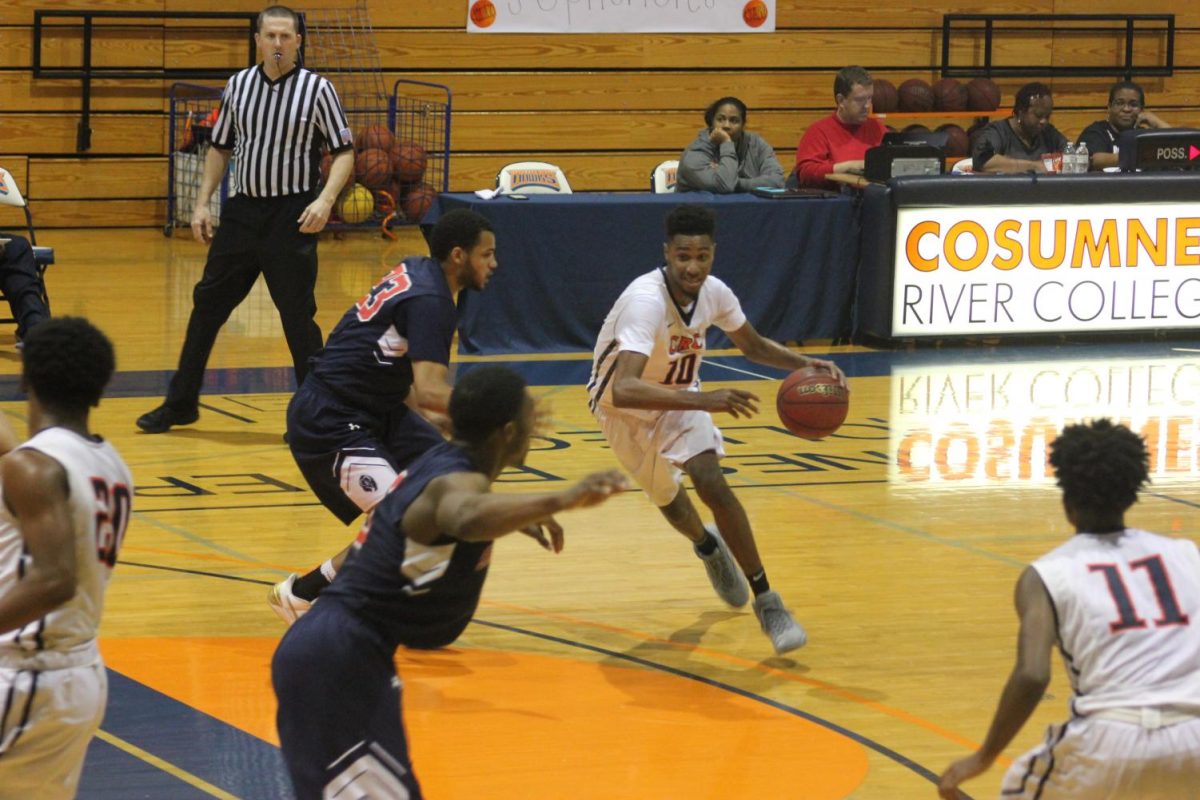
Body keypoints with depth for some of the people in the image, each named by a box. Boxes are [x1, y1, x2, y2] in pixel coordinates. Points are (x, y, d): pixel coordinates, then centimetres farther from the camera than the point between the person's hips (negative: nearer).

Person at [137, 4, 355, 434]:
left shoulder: (317, 89, -6)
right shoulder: (239, 86, 6)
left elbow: (344, 152, -5)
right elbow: (220, 148, 16)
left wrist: (325, 199, -20)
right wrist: (202, 202, 8)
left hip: (292, 216, -4)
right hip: (242, 210, 4)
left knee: (297, 314, -3)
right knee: (207, 305, 8)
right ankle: (180, 403, 19)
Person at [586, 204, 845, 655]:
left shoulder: (714, 293, -18)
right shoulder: (646, 301, -39)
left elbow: (753, 346, 5)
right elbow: (623, 390, -51)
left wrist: (805, 364, -14)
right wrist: (705, 401, -61)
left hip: (679, 398, 3)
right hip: (624, 408, -3)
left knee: (713, 484, -19)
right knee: (668, 499, 13)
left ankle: (767, 602, -14)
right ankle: (708, 546, 50)